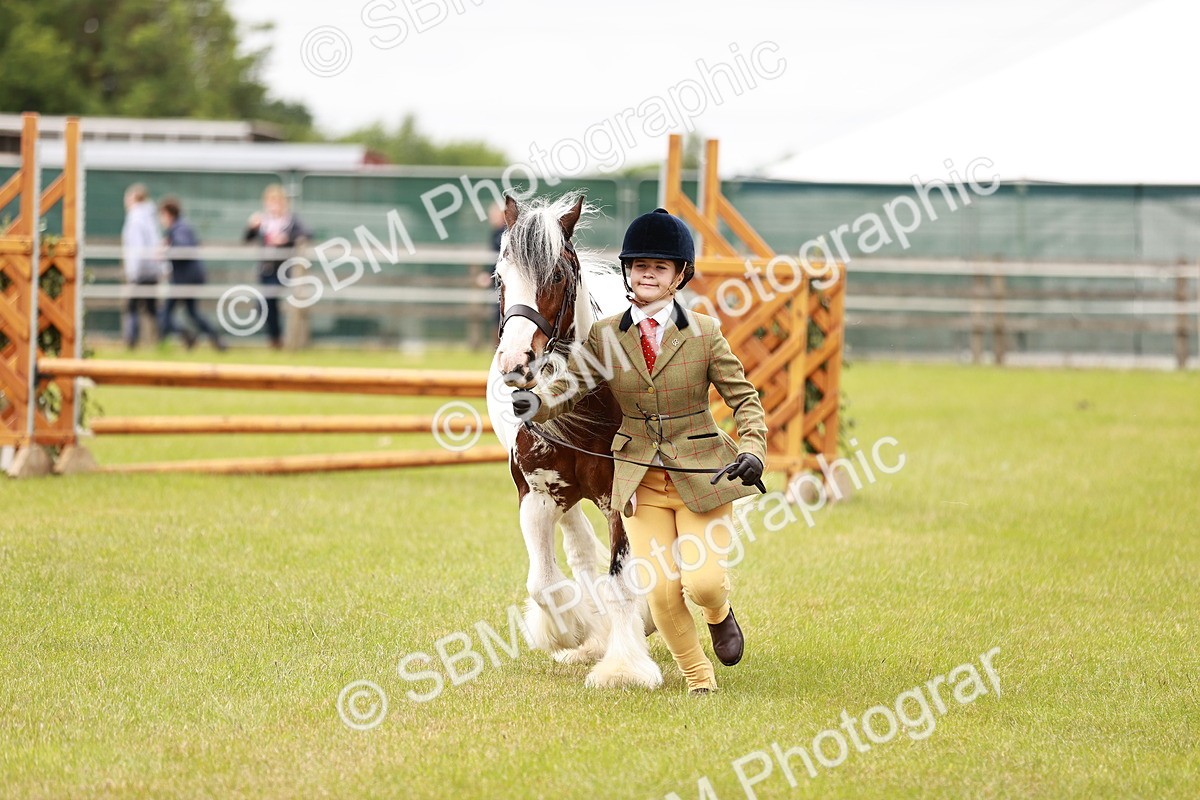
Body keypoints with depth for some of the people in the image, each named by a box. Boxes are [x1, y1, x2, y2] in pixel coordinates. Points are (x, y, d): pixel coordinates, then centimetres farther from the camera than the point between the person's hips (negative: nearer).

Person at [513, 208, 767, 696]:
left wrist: (752, 450, -19)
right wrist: (535, 403, -26)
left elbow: (745, 398, -2)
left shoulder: (704, 335, -4)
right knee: (662, 592, -6)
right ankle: (698, 679, 18)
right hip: (641, 478, 2)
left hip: (703, 474, -2)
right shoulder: (604, 337, 1)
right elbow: (570, 386, -3)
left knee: (702, 582, -13)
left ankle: (720, 614, 25)